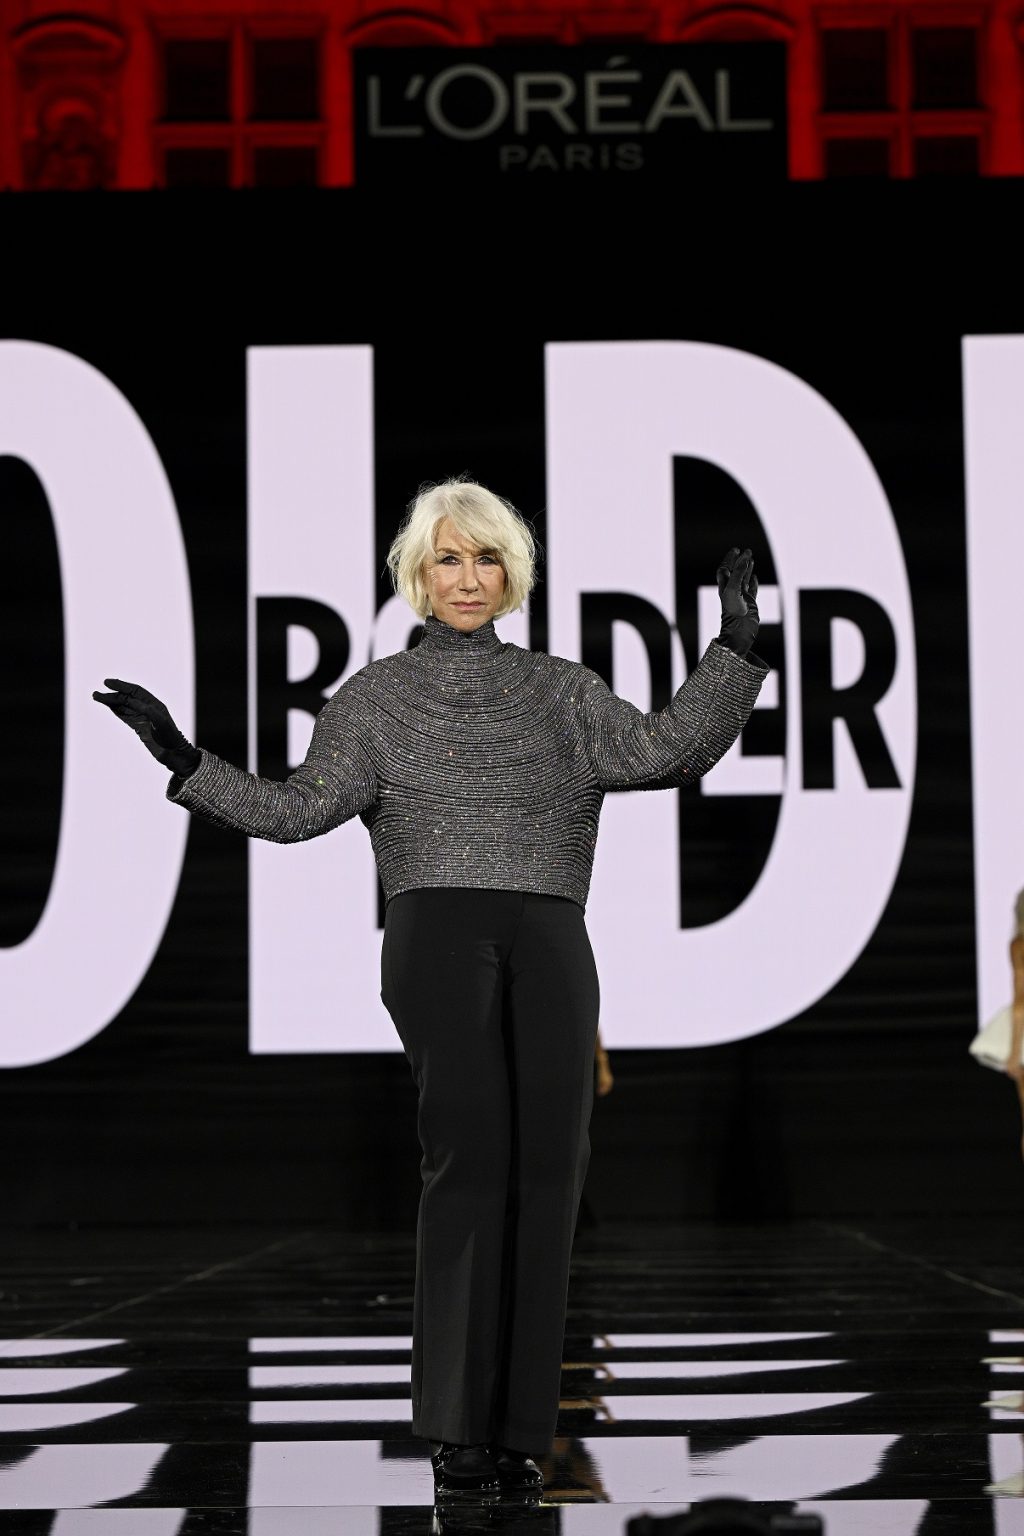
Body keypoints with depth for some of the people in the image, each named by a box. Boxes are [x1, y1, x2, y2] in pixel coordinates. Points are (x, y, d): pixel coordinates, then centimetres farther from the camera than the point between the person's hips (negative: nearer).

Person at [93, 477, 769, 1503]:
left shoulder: (562, 692, 21)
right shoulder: (376, 698, 17)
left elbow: (666, 748, 7)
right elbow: (297, 808, 6)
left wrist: (736, 649, 0)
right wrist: (184, 762, -2)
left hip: (550, 941, 3)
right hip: (438, 933, -2)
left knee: (547, 1165, -7)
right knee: (468, 1151, -18)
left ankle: (514, 1430, -2)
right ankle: (455, 1434, -17)